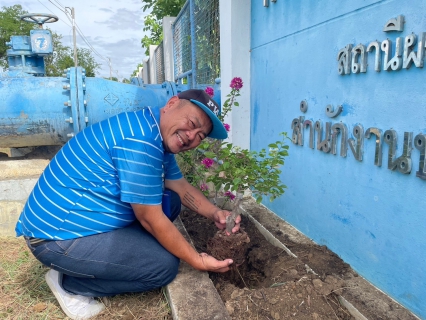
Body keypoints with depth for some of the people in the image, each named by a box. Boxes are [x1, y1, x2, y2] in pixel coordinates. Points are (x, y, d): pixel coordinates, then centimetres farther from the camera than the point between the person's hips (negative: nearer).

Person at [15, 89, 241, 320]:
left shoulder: (160, 137, 5)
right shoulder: (140, 139, -27)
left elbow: (180, 186, 13)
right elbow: (150, 219, -23)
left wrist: (215, 213, -2)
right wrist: (197, 261, -13)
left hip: (83, 218, 10)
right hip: (59, 236, -9)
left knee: (170, 202, 6)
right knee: (165, 265, -12)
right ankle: (68, 282, 4)